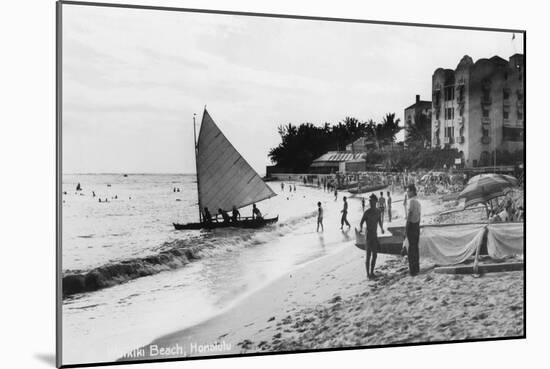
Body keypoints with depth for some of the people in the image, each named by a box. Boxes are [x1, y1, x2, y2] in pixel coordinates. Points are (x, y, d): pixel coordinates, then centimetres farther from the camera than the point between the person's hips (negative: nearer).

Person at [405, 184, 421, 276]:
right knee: (415, 246, 15)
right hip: (417, 225, 8)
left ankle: (413, 269, -3)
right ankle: (417, 267, 22)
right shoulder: (418, 201, 12)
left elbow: (409, 214, -19)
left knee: (411, 247, -4)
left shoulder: (412, 200, -15)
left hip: (411, 224, -8)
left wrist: (406, 228, -17)